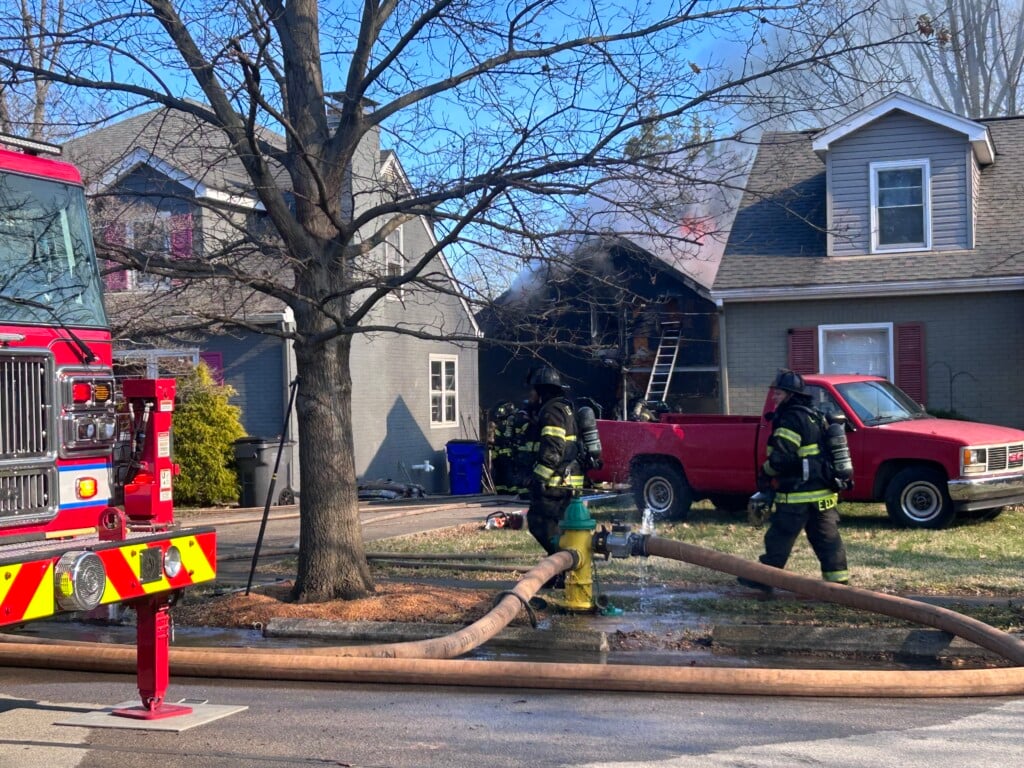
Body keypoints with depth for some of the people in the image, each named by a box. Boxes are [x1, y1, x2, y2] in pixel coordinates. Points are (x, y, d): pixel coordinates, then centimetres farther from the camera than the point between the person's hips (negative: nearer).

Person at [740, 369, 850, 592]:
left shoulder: (792, 419, -15)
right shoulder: (814, 417, 16)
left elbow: (781, 457, -22)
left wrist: (764, 472, -6)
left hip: (798, 496, -9)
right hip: (823, 492, 9)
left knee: (779, 538, 1)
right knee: (827, 539, 9)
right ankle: (838, 578, 9)